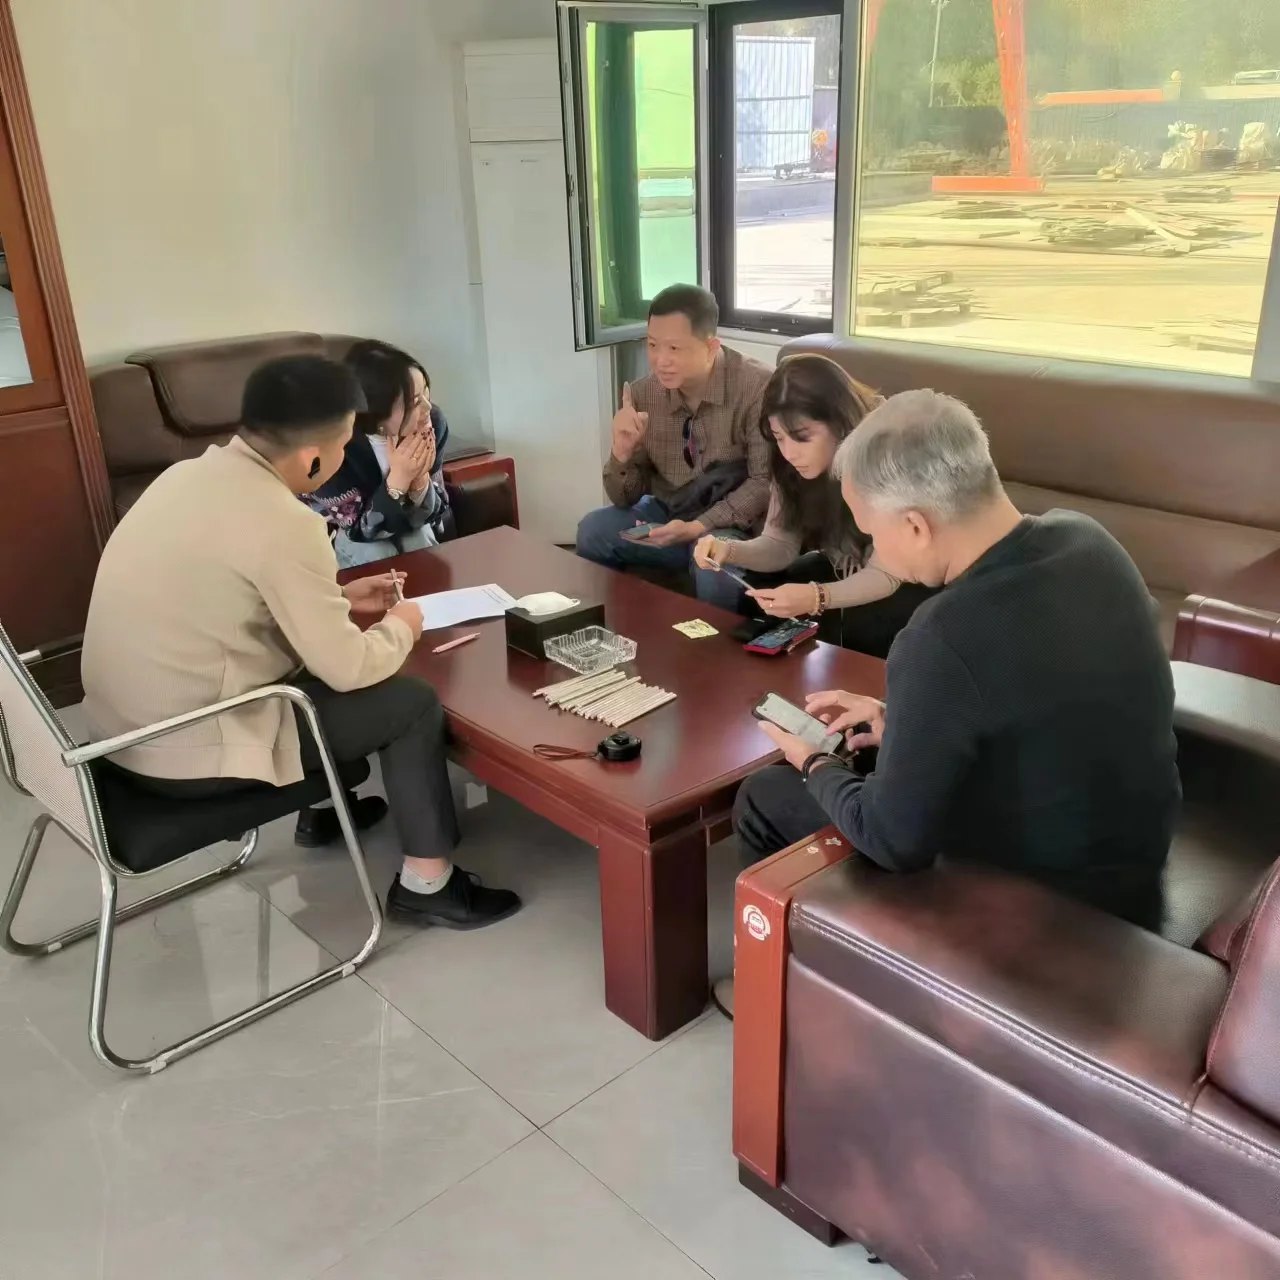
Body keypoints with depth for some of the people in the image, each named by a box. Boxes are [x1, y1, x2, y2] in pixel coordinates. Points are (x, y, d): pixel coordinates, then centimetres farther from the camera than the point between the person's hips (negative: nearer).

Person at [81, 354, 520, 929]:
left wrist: (338, 595, 17)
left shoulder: (193, 473, 1)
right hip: (189, 750, -9)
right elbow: (347, 668, -17)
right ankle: (426, 882, 14)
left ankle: (324, 808, 42)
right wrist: (399, 628, 2)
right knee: (414, 702, 1)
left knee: (316, 665, 27)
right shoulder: (282, 524, -25)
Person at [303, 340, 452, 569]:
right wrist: (398, 480, -38)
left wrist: (420, 478, -34)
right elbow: (357, 530, -25)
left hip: (398, 523, 4)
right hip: (337, 537, -4)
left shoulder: (433, 422, -22)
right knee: (377, 556, -29)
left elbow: (431, 517, -13)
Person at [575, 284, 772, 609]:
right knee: (593, 531, -15)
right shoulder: (643, 394, -4)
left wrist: (699, 527, -28)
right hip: (668, 514, 5)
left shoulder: (756, 388, -18)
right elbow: (625, 498, 1)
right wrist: (623, 451, -20)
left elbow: (765, 483, -17)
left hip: (737, 525, -4)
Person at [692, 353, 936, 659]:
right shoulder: (792, 462, -14)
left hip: (909, 580, -5)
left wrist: (817, 598, -48)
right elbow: (780, 545, -8)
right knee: (754, 599, -12)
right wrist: (729, 551, -30)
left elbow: (885, 575, -30)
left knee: (858, 629, -31)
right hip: (844, 571, 5)